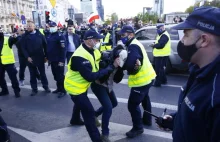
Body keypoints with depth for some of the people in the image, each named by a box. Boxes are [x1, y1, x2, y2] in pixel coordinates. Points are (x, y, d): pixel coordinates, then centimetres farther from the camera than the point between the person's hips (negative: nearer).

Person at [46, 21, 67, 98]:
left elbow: (63, 49, -18)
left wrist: (62, 60, -21)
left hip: (59, 60, -8)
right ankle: (59, 88, 28)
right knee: (55, 75, 15)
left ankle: (63, 90, 8)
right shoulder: (49, 36, 14)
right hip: (52, 60, 8)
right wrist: (48, 58, 17)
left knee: (60, 75, -2)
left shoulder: (60, 36, -11)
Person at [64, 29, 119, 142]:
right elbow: (90, 77, -36)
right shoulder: (80, 57, -34)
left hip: (81, 84, 10)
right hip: (75, 86, -10)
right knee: (89, 112, -9)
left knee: (81, 103, 33)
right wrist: (111, 67, -34)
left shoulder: (92, 50, -5)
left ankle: (75, 120, 62)